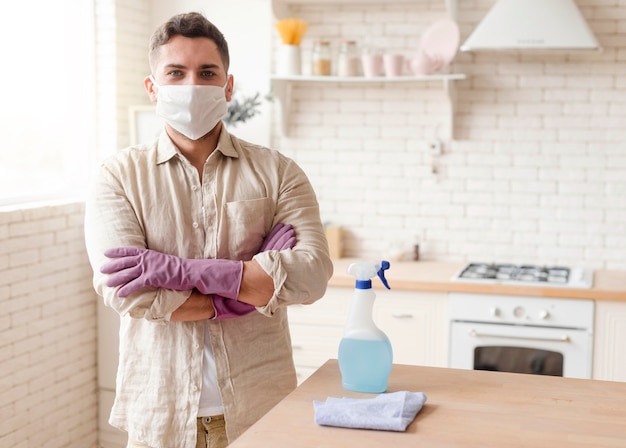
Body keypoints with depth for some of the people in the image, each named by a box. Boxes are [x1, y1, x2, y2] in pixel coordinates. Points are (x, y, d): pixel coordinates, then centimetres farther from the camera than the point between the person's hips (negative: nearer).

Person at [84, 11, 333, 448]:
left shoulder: (278, 172, 1)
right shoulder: (120, 175, 0)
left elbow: (313, 272, -14)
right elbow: (121, 289, -14)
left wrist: (184, 271, -20)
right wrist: (253, 286, -13)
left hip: (261, 410, 1)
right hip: (159, 413, 0)